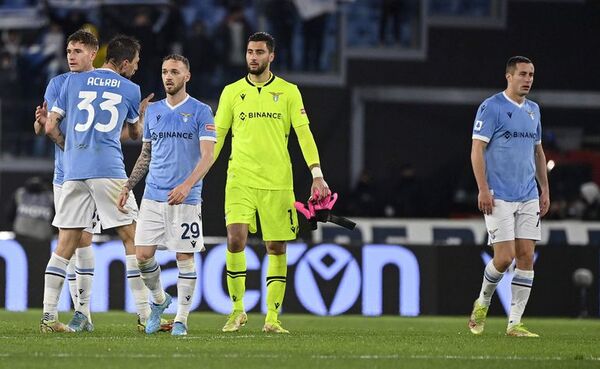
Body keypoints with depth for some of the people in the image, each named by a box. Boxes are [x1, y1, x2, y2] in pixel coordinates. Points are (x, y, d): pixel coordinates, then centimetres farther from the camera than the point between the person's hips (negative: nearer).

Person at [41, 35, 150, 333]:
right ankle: (144, 314, 0)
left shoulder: (73, 82, 12)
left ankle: (48, 316, 0)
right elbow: (135, 134, 24)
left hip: (73, 171, 3)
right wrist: (143, 112, 44)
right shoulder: (130, 90, 9)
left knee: (65, 245, 5)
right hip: (108, 171, -3)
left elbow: (50, 128, 12)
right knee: (132, 239, 3)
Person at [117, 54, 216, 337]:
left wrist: (187, 185, -23)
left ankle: (181, 319, 6)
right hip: (153, 197, 4)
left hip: (186, 198, -4)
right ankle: (159, 300, 22)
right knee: (143, 254, -2)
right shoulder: (153, 111, 13)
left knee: (185, 258, -2)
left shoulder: (200, 111, -2)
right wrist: (128, 187, 13)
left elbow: (207, 156, -10)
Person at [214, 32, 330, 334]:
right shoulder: (231, 92, 8)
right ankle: (237, 310, -4)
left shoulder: (288, 92, 5)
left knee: (277, 248, 2)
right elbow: (216, 136, 12)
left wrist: (317, 175, -9)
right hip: (240, 180, 0)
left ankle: (272, 317, 10)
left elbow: (304, 133, 1)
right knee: (235, 239, -17)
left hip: (277, 182, 0)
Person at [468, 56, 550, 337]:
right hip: (499, 197, -6)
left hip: (528, 198, 6)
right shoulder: (491, 107, -6)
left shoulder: (533, 110, 15)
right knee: (505, 257, -11)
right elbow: (477, 149, -9)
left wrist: (545, 189, 16)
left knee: (526, 257, -1)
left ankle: (514, 323, 2)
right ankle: (482, 303, 16)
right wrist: (483, 189, -16)